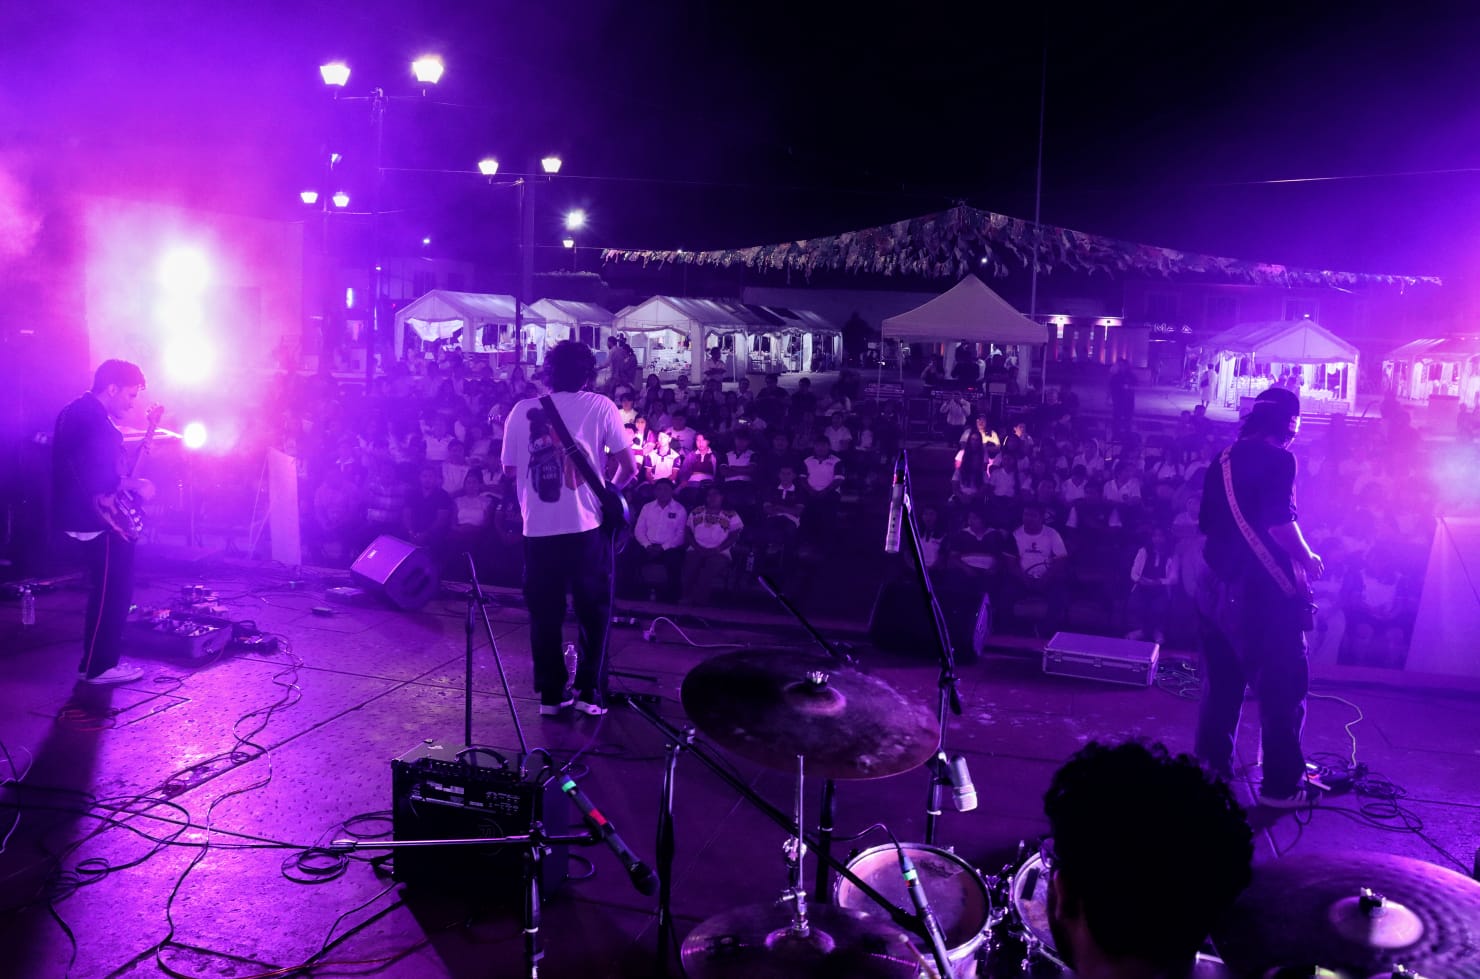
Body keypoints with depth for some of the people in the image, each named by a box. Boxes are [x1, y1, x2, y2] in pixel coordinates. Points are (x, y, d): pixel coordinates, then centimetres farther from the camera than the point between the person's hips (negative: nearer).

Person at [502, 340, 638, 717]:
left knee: (544, 614, 12)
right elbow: (629, 466, -1)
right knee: (592, 611, 11)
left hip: (538, 529, 2)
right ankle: (589, 692, 11)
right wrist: (612, 489, 18)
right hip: (587, 526, -2)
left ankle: (551, 693, 16)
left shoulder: (523, 410, 4)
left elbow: (510, 469, 10)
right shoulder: (600, 406, -1)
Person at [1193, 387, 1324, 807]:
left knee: (1221, 680, 16)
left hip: (1217, 583, 8)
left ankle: (1212, 765, 24)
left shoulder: (1225, 458, 12)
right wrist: (1308, 560, -5)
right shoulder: (1277, 459, -11)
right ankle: (1282, 784, 7)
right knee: (1283, 685, 2)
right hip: (1261, 587, -8)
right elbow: (1279, 522, -20)